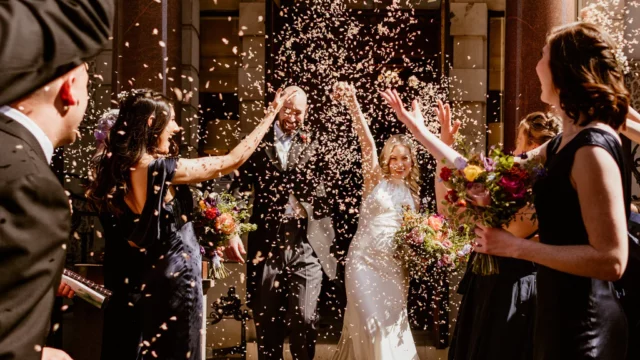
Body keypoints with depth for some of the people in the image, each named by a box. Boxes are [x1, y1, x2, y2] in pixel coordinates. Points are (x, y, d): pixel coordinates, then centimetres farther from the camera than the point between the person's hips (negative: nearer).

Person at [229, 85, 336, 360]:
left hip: (307, 245, -1)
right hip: (267, 244, 1)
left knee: (305, 318, -4)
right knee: (267, 321, 10)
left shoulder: (315, 142, 8)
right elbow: (239, 187, 5)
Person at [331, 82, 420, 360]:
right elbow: (367, 144, -18)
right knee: (372, 323, -9)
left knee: (394, 323, 10)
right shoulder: (376, 180, -3)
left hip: (396, 266, 5)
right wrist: (353, 105, -33)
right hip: (366, 261, -5)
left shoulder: (412, 191, 11)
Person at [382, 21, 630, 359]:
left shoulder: (593, 148, -20)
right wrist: (419, 131, 20)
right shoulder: (562, 144, 9)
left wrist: (516, 247, -19)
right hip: (559, 313, 9)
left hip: (584, 323, -9)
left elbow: (612, 260, -24)